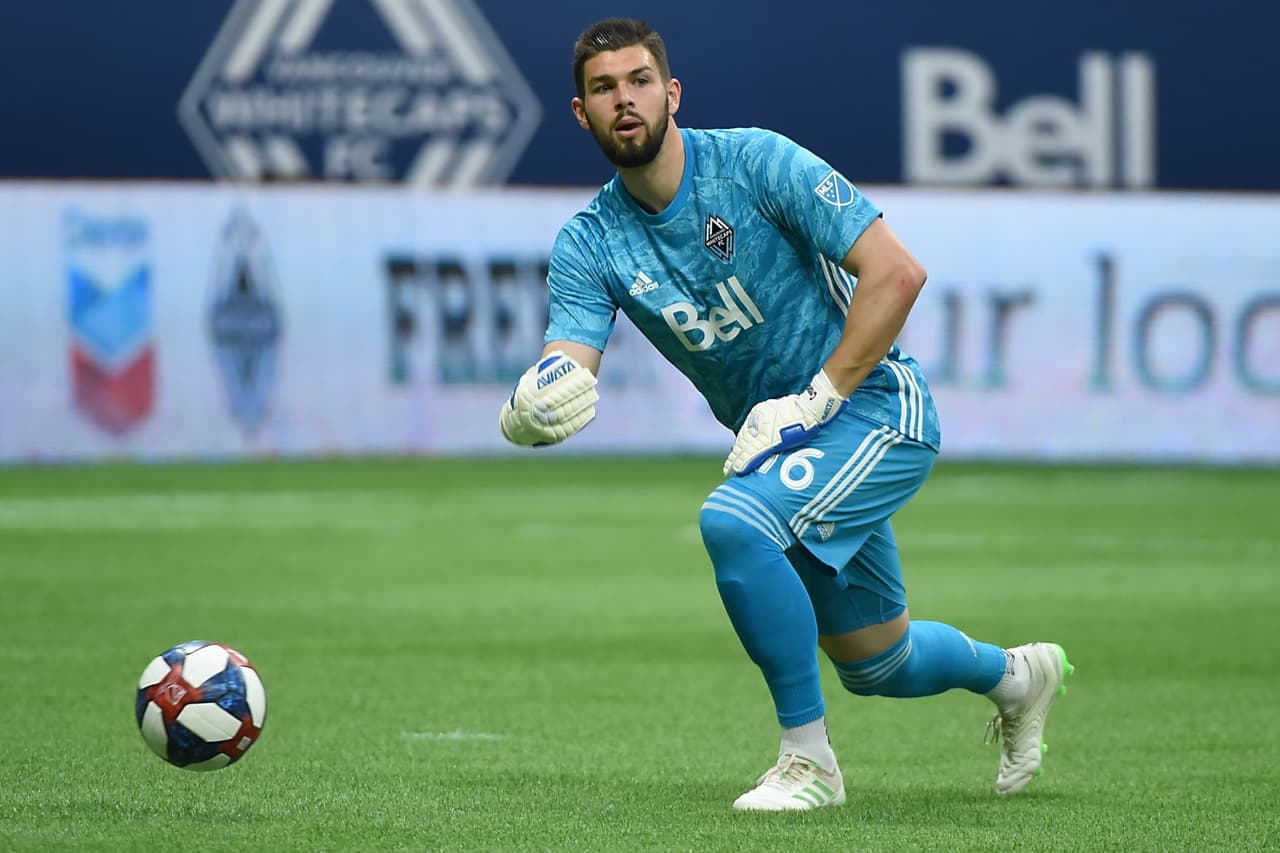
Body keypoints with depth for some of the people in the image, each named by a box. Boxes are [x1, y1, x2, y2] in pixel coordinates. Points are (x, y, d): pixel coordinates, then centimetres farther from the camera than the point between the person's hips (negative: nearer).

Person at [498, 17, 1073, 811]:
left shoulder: (755, 162, -17)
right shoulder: (589, 245, -4)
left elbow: (897, 272, -20)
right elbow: (566, 372, -16)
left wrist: (815, 401, -23)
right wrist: (531, 408, -41)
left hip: (873, 410, -6)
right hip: (780, 445, 7)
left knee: (732, 522, -31)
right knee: (876, 665, 16)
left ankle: (809, 759, -18)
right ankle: (1015, 674, 50)